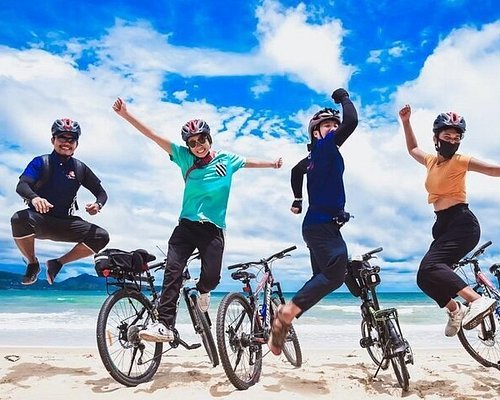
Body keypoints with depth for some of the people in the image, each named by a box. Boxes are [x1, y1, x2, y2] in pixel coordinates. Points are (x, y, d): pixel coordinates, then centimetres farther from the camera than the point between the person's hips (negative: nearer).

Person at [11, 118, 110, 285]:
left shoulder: (80, 168, 4)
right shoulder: (41, 162, -4)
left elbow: (101, 192, 7)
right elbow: (21, 185, -19)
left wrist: (98, 204, -18)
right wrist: (34, 197, -43)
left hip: (66, 223, 3)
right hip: (40, 219, -3)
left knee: (101, 237, -17)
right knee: (19, 219, -37)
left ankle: (58, 263, 4)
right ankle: (32, 264, -8)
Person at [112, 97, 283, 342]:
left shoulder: (226, 160, 7)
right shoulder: (184, 157, 3)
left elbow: (249, 162, 28)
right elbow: (153, 135, -3)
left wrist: (272, 164, 41)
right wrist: (125, 114, -10)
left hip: (213, 229, 0)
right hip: (186, 224, 0)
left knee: (211, 276, -11)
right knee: (172, 271, -15)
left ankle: (203, 291, 26)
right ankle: (164, 325, -12)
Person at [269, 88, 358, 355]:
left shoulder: (315, 155, 19)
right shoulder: (324, 146, -8)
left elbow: (296, 171, 38)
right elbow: (351, 122, -21)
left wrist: (297, 199, 42)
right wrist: (343, 98, -3)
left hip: (320, 224, 11)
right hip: (322, 224, -11)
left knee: (323, 277, 12)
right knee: (335, 273, -21)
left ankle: (284, 319, 12)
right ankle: (288, 312, -17)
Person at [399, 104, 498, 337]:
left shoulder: (461, 161, -6)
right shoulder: (431, 161, 13)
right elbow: (413, 149, 34)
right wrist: (405, 122, 30)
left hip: (462, 223, -8)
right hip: (442, 225, 8)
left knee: (429, 267, -29)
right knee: (425, 278, 5)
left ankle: (478, 300, -30)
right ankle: (455, 311, 23)